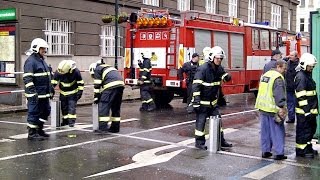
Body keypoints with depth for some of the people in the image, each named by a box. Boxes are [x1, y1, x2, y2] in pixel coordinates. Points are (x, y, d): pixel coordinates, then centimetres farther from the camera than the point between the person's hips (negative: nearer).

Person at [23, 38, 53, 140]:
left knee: (46, 111, 16)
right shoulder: (30, 61, -13)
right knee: (34, 113, -3)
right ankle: (32, 133, 6)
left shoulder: (42, 61, 18)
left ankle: (39, 130, 29)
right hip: (35, 94, -10)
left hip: (44, 93, 10)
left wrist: (51, 89, 26)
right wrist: (32, 92, -25)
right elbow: (27, 78, -20)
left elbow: (47, 76, 27)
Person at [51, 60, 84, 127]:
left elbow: (80, 82, -13)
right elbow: (54, 82, -7)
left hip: (72, 92, -3)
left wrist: (80, 91, -14)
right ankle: (65, 120, 22)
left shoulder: (75, 71, -24)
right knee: (63, 107, 9)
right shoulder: (58, 72, -19)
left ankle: (71, 121, -5)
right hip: (63, 92, 3)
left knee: (72, 106, -10)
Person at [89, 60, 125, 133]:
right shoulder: (108, 67, 36)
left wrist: (96, 98, 13)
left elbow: (97, 85, 6)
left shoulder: (97, 69, 14)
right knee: (116, 107, 15)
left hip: (112, 85, -8)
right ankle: (115, 127, 18)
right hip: (121, 84, 8)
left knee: (104, 105, -6)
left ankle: (103, 127, -12)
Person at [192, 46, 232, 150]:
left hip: (213, 101, 8)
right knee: (201, 122, 0)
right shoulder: (203, 69, -19)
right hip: (203, 102, -8)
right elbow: (196, 85, -23)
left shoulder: (217, 69, 5)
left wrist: (226, 77, -1)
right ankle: (199, 142, 11)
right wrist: (196, 100, -28)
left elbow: (222, 76, 26)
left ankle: (221, 141, 22)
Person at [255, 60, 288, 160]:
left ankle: (265, 151, 18)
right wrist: (281, 107, -23)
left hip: (263, 108, 8)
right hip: (273, 109, -8)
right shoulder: (278, 78, -14)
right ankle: (279, 153, 1)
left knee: (265, 131, 13)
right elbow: (279, 94, -22)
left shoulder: (265, 75, 14)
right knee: (277, 132, -1)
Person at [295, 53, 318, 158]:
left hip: (310, 109, 10)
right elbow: (301, 96, -22)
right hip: (303, 111, -10)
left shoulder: (308, 75, 16)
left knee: (311, 128, 18)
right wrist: (306, 110, -23)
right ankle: (301, 150, 8)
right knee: (303, 130, -2)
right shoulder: (300, 77, -17)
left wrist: (314, 109, 23)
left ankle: (308, 148, 30)